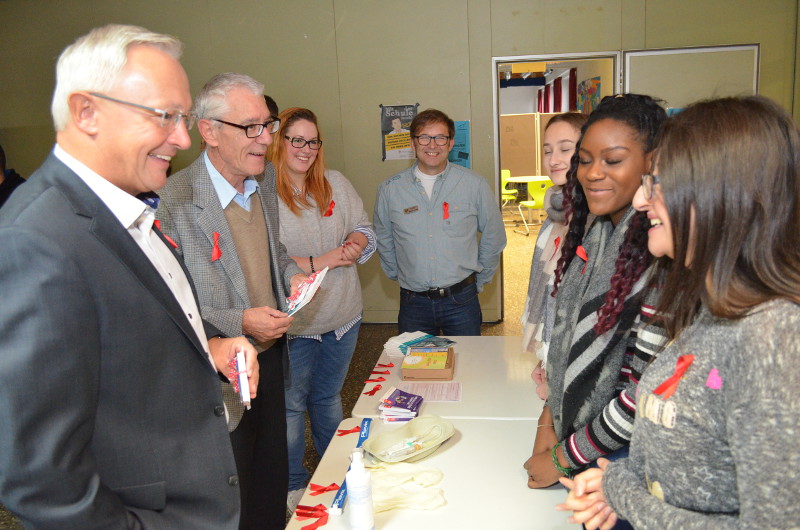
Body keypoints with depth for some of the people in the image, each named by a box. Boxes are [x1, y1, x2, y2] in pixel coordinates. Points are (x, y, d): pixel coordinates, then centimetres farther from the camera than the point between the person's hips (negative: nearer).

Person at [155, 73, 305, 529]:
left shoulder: (267, 180, 1)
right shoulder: (174, 203, -24)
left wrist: (292, 274, -4)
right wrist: (239, 323, -26)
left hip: (271, 356, 7)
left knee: (273, 477, 24)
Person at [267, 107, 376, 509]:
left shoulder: (336, 183, 5)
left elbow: (364, 228, 11)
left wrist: (355, 244, -11)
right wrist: (319, 263, -22)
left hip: (342, 315, 5)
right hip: (293, 322, -5)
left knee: (328, 396, 22)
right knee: (292, 404, 10)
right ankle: (293, 484, 31)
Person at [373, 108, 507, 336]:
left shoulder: (475, 185, -2)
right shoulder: (390, 189, 0)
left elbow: (493, 239, 8)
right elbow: (383, 242, 13)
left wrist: (479, 281, 11)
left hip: (462, 301, 0)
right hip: (413, 302, 1)